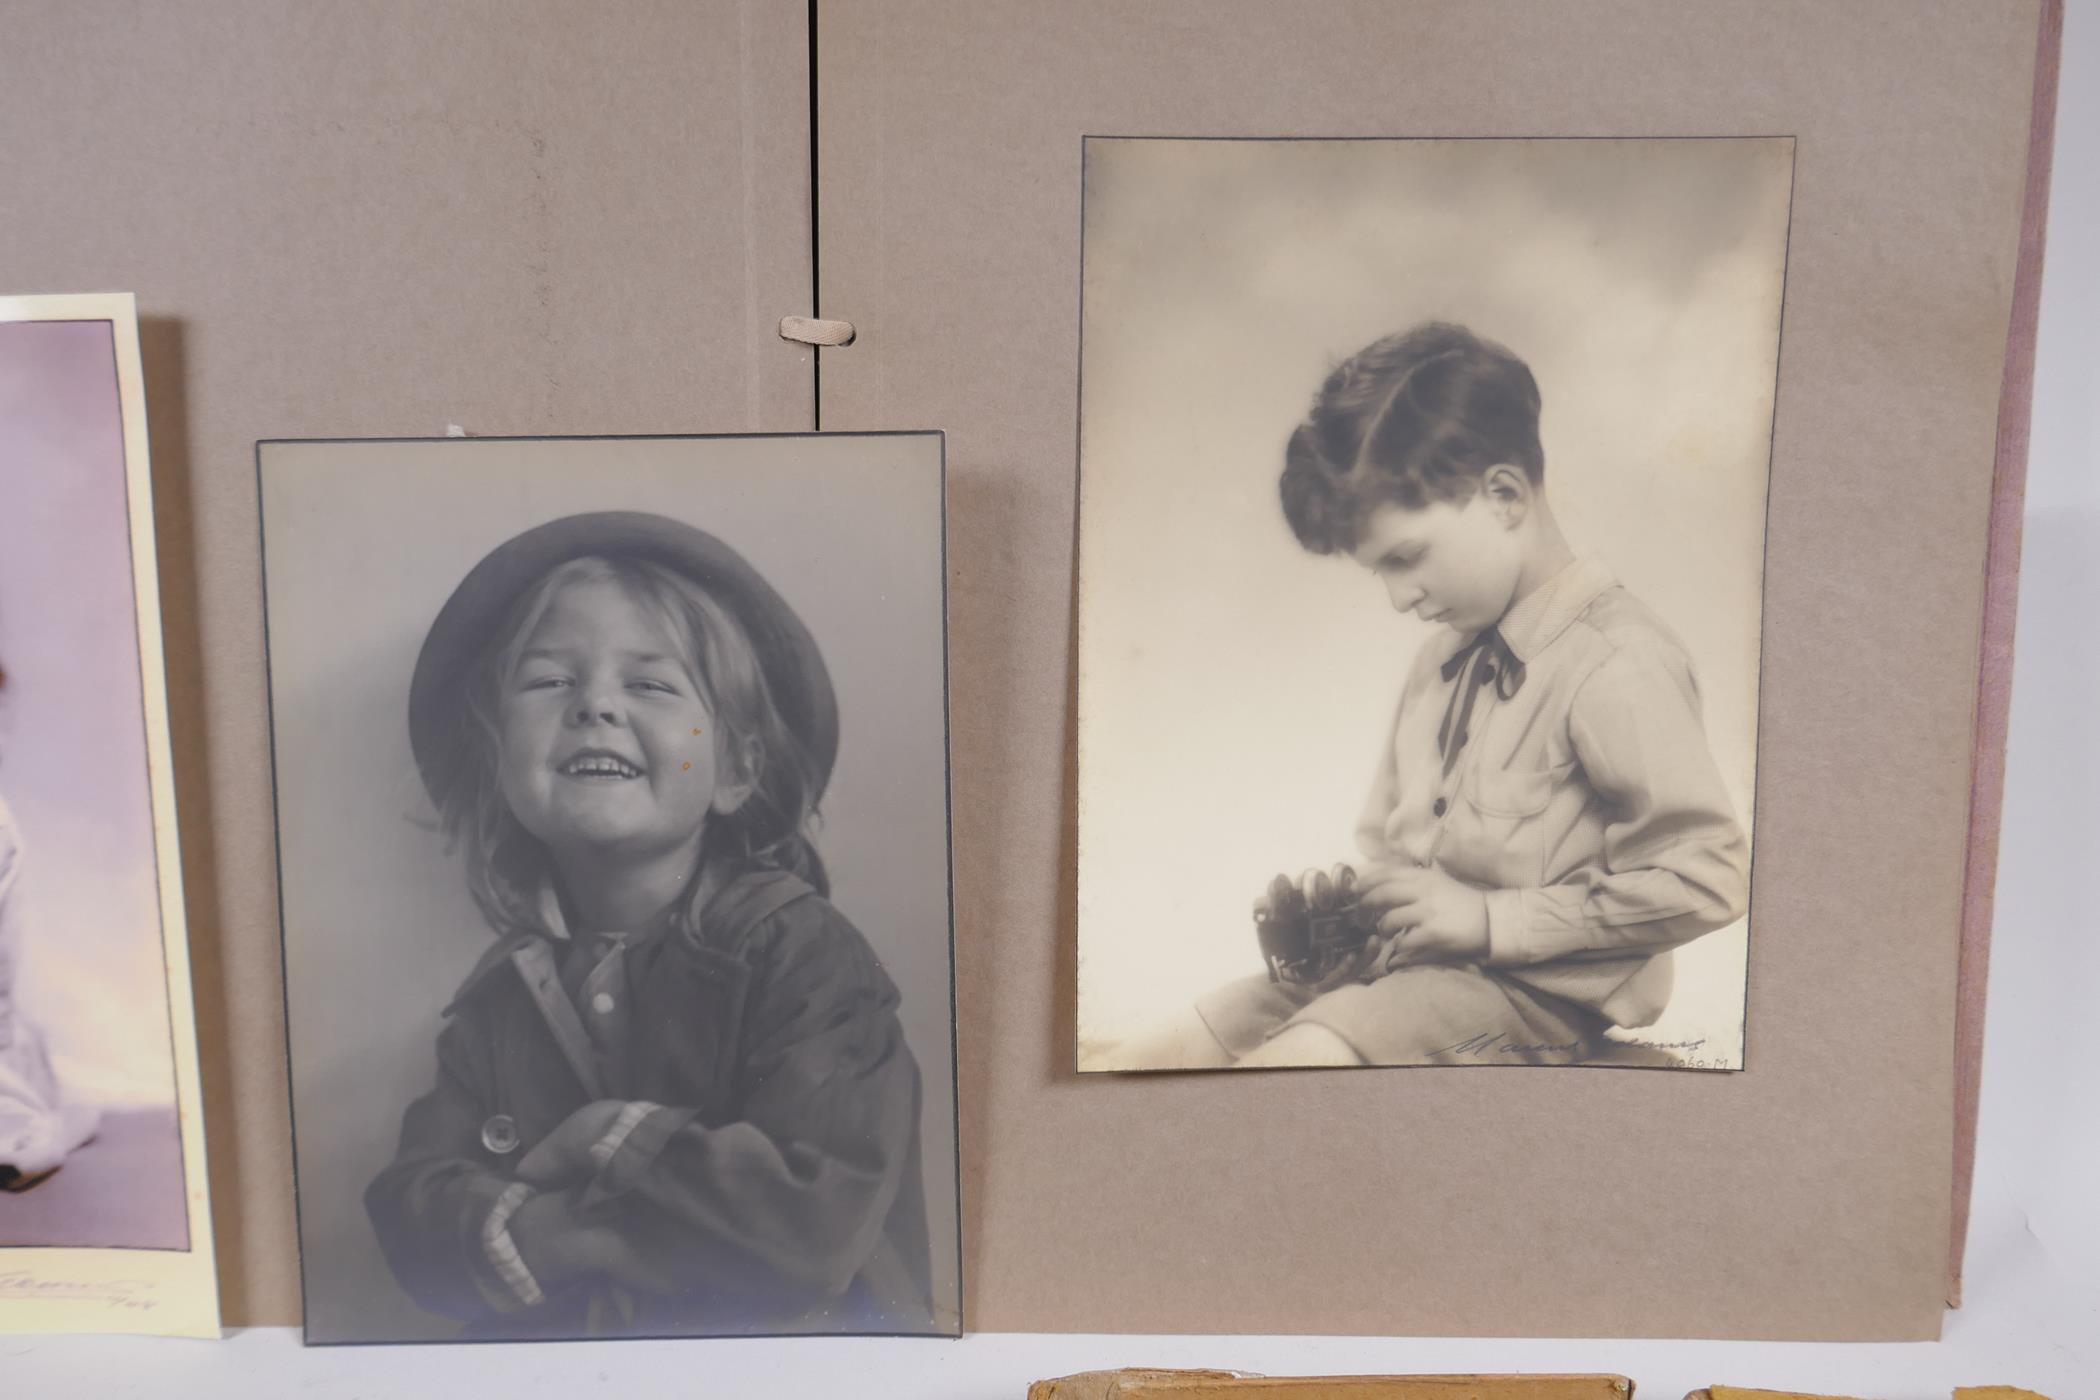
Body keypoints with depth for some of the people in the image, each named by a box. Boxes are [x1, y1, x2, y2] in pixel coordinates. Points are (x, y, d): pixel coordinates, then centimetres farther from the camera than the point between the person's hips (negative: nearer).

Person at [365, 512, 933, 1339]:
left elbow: (817, 1218, -19)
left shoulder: (800, 950, -9)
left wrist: (615, 1141, -11)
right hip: (554, 1355, 3)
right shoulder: (500, 995, 6)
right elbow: (417, 1223, -3)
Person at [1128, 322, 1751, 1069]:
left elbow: (1708, 879, -20)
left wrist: (1490, 918, -17)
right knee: (1150, 1057, -4)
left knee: (1292, 1054, -32)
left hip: (1531, 993, -8)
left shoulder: (1614, 666, -15)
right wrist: (1344, 896, 0)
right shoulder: (1444, 655, 13)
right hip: (1394, 953, 8)